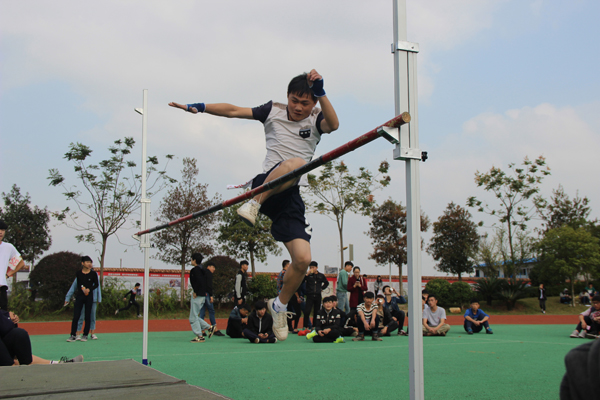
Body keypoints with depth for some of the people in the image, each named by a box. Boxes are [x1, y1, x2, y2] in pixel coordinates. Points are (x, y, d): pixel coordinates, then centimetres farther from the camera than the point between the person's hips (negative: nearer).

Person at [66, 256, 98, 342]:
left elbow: (96, 284, 3)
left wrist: (89, 289, -13)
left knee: (88, 316, 1)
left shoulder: (93, 274, 1)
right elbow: (79, 284, 12)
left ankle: (85, 335, 11)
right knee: (76, 316, -5)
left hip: (89, 297, 0)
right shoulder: (78, 273, 4)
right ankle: (73, 335, 1)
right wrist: (82, 288, -8)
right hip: (79, 296, 0)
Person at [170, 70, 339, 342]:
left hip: (291, 197, 3)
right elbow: (234, 111, 9)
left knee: (303, 258, -8)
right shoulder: (273, 111, 10)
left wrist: (321, 94, -29)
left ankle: (279, 305, 17)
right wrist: (199, 107, 0)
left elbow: (333, 124, -15)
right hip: (265, 186, -2)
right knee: (295, 163, -36)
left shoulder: (316, 120, 9)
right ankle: (253, 204, -26)